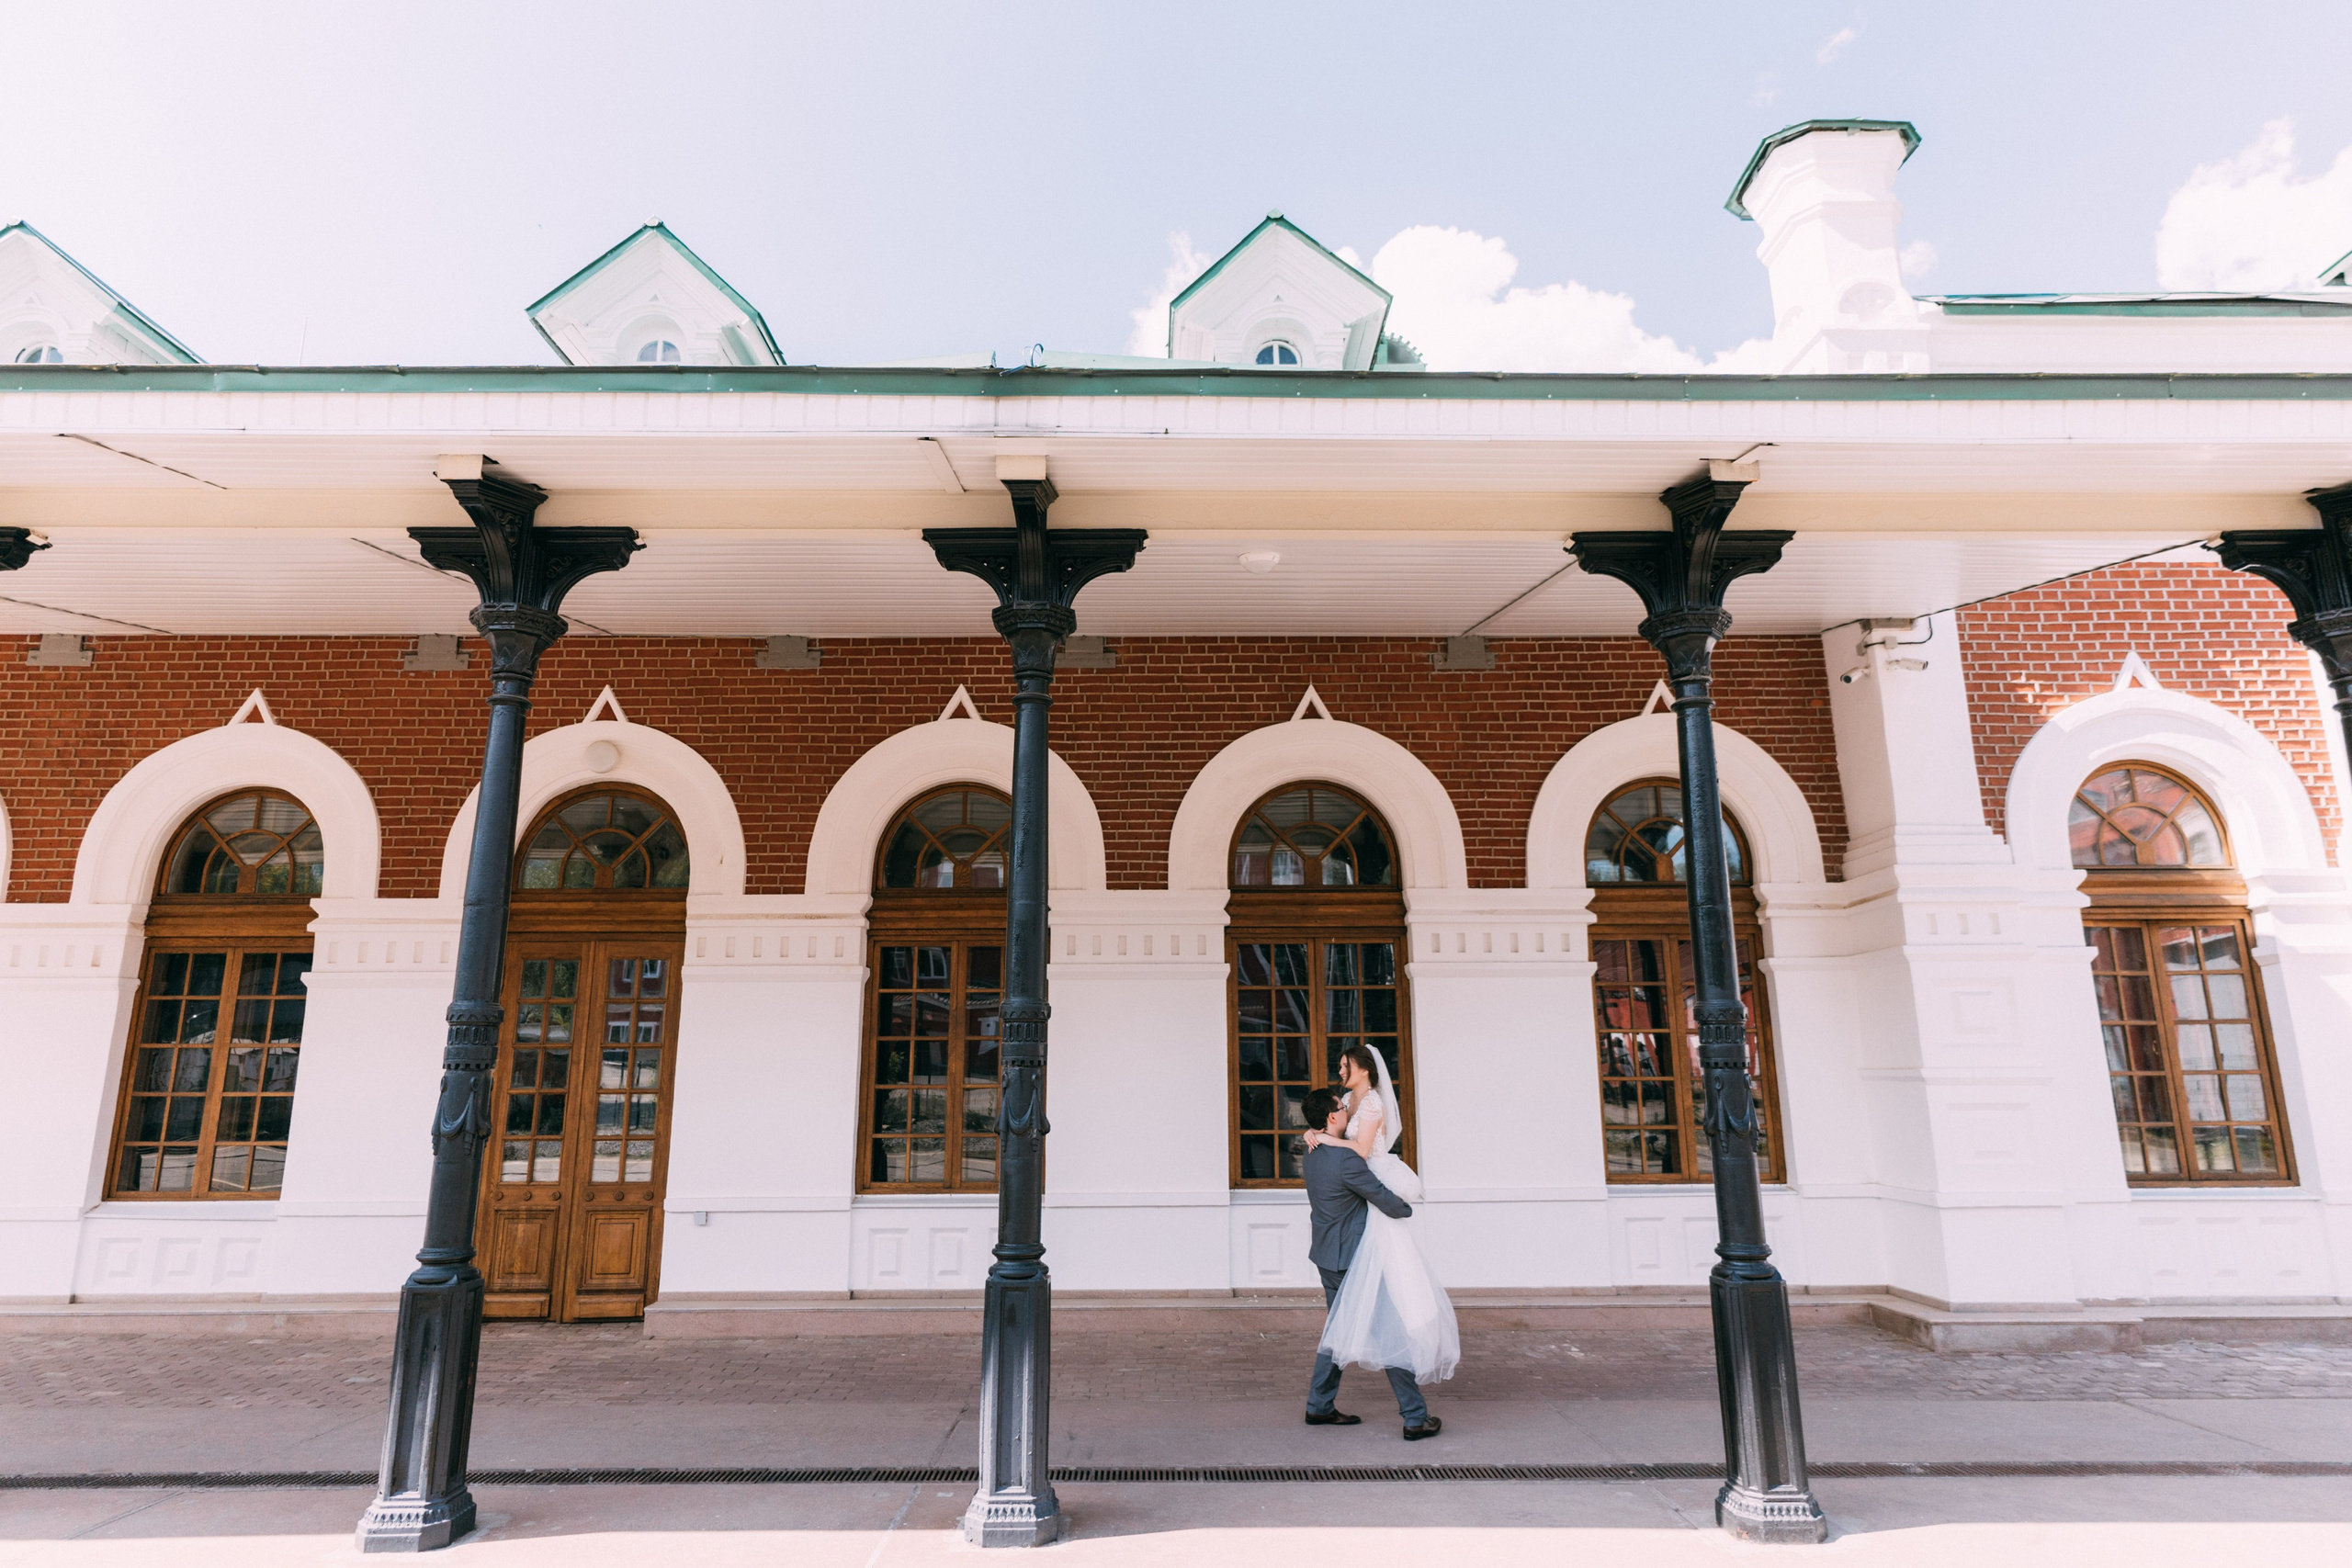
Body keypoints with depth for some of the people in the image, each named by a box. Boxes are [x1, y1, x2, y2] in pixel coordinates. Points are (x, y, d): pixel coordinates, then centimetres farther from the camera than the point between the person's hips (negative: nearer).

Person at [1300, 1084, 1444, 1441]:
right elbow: (1387, 1202, -17)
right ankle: (1415, 1418, 7)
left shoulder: (1313, 1153, 3)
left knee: (1337, 1330, 20)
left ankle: (1320, 1406, 25)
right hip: (1352, 1260, -9)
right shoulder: (1346, 1160, -24)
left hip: (1328, 1256, 9)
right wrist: (1407, 1209, 2)